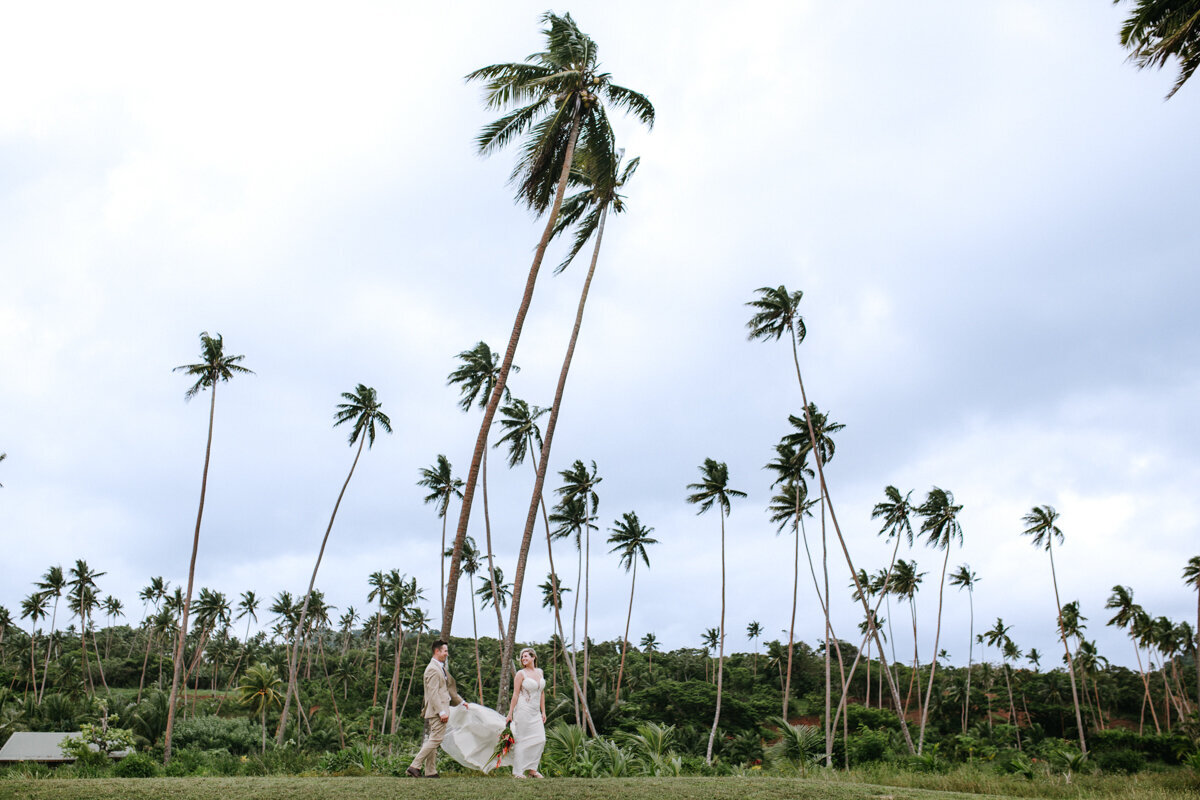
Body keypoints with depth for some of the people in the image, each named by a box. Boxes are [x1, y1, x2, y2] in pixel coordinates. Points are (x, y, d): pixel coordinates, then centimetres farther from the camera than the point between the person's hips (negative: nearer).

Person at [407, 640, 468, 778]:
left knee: (432, 740, 10)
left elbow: (449, 688, 29)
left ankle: (430, 772, 12)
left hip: (439, 710, 10)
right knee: (436, 739, -12)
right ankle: (415, 766, -12)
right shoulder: (433, 669, -15)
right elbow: (433, 693, -21)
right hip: (437, 710, -10)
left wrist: (461, 701, 33)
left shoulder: (440, 668, 18)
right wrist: (442, 711, -25)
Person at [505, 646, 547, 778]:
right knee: (521, 740, -4)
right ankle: (517, 772, 3)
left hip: (535, 712, 6)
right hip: (523, 710, -6)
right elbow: (515, 694, -6)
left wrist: (543, 712, 14)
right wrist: (510, 713, -8)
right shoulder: (521, 674, -4)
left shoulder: (540, 672, 12)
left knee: (540, 739, 0)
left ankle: (532, 769, 11)